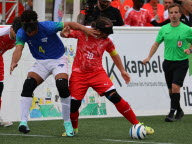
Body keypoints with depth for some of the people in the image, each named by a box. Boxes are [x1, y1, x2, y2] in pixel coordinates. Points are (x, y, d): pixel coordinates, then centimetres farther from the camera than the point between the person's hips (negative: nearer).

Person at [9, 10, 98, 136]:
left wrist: (85, 29, -29)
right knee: (28, 85, -20)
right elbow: (18, 50, -27)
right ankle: (23, 122, -17)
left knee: (62, 86, -24)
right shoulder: (21, 34, -15)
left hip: (58, 60, -3)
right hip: (41, 62, 3)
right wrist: (14, 62, -48)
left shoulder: (47, 27, -24)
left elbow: (69, 24, -16)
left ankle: (67, 122, -5)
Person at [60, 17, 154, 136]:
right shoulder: (82, 32, -8)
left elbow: (114, 54, 17)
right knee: (74, 104, -5)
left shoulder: (107, 41, -1)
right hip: (79, 74, -1)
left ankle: (137, 124, -7)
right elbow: (64, 34, 3)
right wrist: (64, 34, -21)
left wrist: (122, 70, 20)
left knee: (115, 97, -14)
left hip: (97, 73, 1)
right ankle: (74, 128, 27)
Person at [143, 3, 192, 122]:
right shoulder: (164, 29, 4)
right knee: (171, 89, 9)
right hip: (168, 62, 4)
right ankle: (179, 111, 27)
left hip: (181, 62, -4)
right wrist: (149, 57, 4)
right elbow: (156, 44, 13)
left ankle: (172, 112, -12)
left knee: (175, 87, -18)